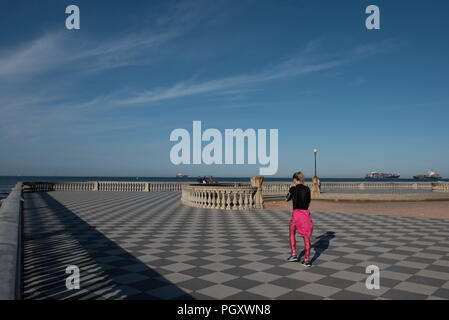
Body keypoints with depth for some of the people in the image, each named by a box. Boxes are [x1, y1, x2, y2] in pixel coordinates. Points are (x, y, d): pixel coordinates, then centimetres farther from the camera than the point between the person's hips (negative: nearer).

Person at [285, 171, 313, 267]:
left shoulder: (293, 189, -7)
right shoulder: (307, 189, 5)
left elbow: (287, 199, 9)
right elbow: (308, 202, 15)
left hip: (296, 213, -3)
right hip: (306, 213, 3)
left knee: (292, 234, 19)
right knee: (306, 236, 6)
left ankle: (294, 254, 16)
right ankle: (307, 260, 6)